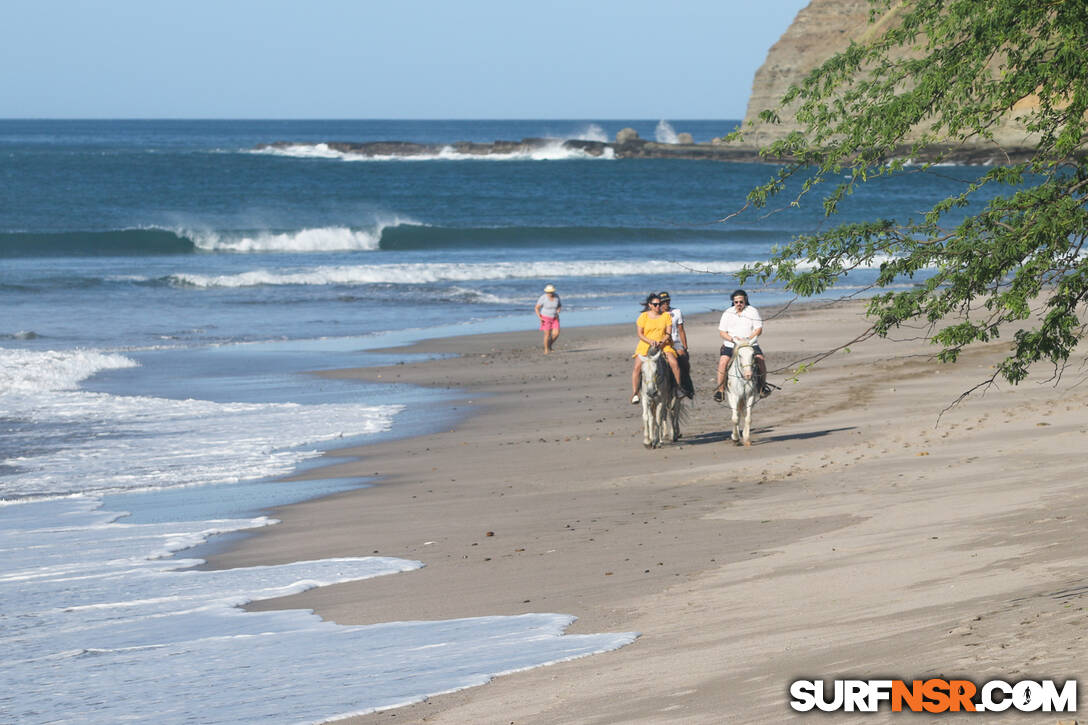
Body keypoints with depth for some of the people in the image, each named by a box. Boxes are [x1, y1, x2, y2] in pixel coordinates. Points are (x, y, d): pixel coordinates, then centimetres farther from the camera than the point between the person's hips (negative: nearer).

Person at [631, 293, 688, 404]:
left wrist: (661, 341, -17)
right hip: (645, 345, -1)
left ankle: (679, 386, -3)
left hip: (663, 345, 1)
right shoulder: (643, 317, 2)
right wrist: (650, 341, -19)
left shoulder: (666, 316, 6)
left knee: (674, 363, -21)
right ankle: (634, 393, -16)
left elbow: (668, 333, 2)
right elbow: (640, 334, -3)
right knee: (638, 366, -21)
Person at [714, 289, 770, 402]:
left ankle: (763, 385, 1)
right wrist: (732, 339, -14)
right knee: (723, 362, -23)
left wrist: (748, 339, -18)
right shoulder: (727, 313, 9)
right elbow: (722, 332, 6)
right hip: (730, 346, 1)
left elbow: (759, 329, -2)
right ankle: (720, 390, -17)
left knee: (760, 359, -22)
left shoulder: (753, 312, 5)